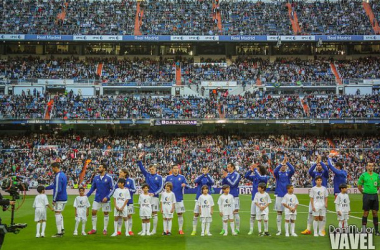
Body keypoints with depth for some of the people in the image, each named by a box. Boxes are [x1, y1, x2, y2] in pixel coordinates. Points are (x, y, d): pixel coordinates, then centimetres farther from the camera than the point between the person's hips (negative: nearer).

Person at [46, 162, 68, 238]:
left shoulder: (58, 176, -19)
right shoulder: (62, 174, 12)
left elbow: (57, 190, -22)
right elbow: (55, 185, 24)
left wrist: (54, 200, -16)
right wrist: (45, 188, 30)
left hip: (59, 199, -9)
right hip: (64, 198, 9)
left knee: (57, 214, -2)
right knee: (59, 213, 20)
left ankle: (59, 233, 1)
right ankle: (62, 229, 20)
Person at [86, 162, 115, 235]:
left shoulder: (109, 178, -10)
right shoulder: (96, 177, 3)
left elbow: (112, 189, -8)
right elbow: (93, 188, 11)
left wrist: (107, 197, -19)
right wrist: (87, 195, 0)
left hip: (105, 199, -4)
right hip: (97, 199, 4)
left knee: (106, 213, 5)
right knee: (93, 212, 0)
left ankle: (105, 229, 17)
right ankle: (94, 229, 10)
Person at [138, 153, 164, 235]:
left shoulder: (159, 177, 0)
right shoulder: (147, 175, 8)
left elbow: (161, 188, -3)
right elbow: (141, 168, -1)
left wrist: (154, 193, -14)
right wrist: (139, 160, -14)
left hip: (154, 197, -3)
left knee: (154, 213, 0)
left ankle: (154, 230, 6)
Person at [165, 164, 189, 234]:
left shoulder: (182, 177, 6)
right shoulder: (168, 177, 7)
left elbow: (187, 186, 2)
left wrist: (185, 185, -21)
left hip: (179, 199, 0)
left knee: (180, 214, 0)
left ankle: (180, 229, 6)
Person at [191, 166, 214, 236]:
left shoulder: (209, 177, 3)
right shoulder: (199, 177, 3)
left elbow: (212, 182, -20)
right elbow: (195, 181, -21)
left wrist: (207, 174, -34)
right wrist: (203, 174, -35)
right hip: (199, 198, 0)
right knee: (196, 214, -1)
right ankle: (194, 230, 8)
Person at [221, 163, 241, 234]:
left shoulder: (237, 175, -7)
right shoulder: (227, 174, 10)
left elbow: (232, 184, -15)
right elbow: (223, 183, 8)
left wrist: (226, 177, -13)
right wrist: (224, 177, -8)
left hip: (234, 196, -6)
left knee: (235, 212, -3)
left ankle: (237, 229, 4)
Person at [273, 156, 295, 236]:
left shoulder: (288, 173, 5)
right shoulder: (278, 173, 3)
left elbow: (293, 170, -17)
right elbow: (274, 171, -21)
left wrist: (287, 162, -27)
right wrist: (282, 163, -31)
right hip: (279, 195, 0)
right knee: (279, 213, 4)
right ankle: (279, 230, 10)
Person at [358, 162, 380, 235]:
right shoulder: (363, 175, -2)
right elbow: (359, 186, 3)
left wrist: (374, 191, 13)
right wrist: (364, 192, 5)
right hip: (366, 196, -3)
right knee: (366, 213, 0)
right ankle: (364, 230, 7)